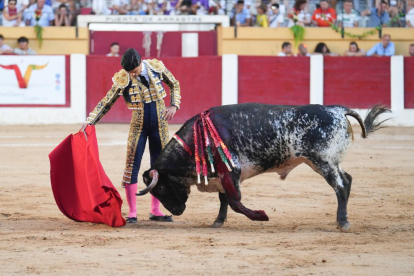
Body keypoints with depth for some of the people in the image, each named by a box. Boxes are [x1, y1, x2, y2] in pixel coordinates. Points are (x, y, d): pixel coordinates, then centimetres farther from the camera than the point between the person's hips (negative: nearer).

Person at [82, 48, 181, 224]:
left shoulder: (157, 67, -7)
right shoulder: (122, 78, -13)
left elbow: (174, 84, 10)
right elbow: (107, 102, -8)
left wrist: (174, 105, -3)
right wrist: (89, 121, -15)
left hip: (160, 125, 2)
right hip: (138, 126, -2)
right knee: (132, 167, -5)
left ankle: (155, 211, 17)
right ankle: (132, 213, 2)